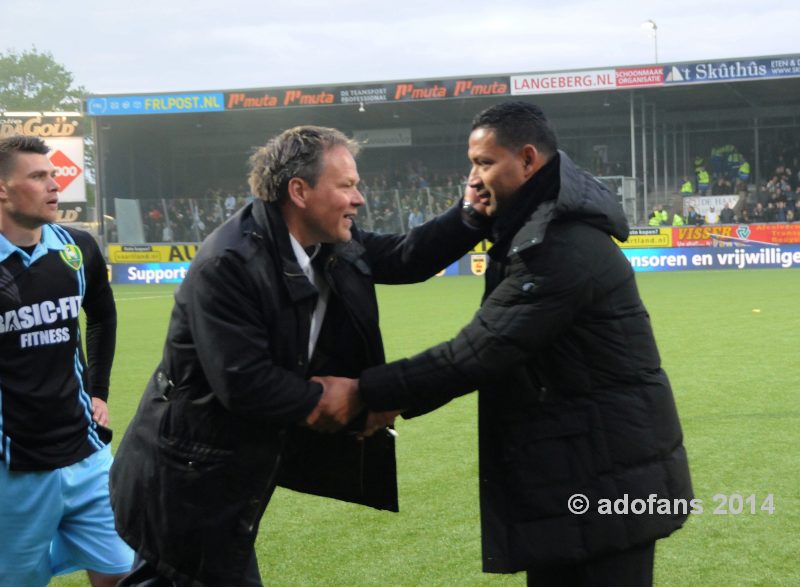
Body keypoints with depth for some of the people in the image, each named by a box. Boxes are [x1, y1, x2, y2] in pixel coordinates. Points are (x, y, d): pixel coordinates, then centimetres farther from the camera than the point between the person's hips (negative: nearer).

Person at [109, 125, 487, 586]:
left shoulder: (334, 244, 0)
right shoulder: (228, 264, -26)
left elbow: (406, 259, 7)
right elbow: (241, 382, -28)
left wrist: (475, 215, -7)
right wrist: (321, 398, -15)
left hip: (235, 467, 9)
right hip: (190, 478, -8)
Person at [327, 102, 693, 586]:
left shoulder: (564, 246, -21)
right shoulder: (539, 232, 13)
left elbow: (480, 350, -23)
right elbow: (489, 347, 13)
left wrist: (366, 392, -17)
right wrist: (398, 401, 4)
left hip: (608, 478, -10)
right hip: (569, 472, 10)